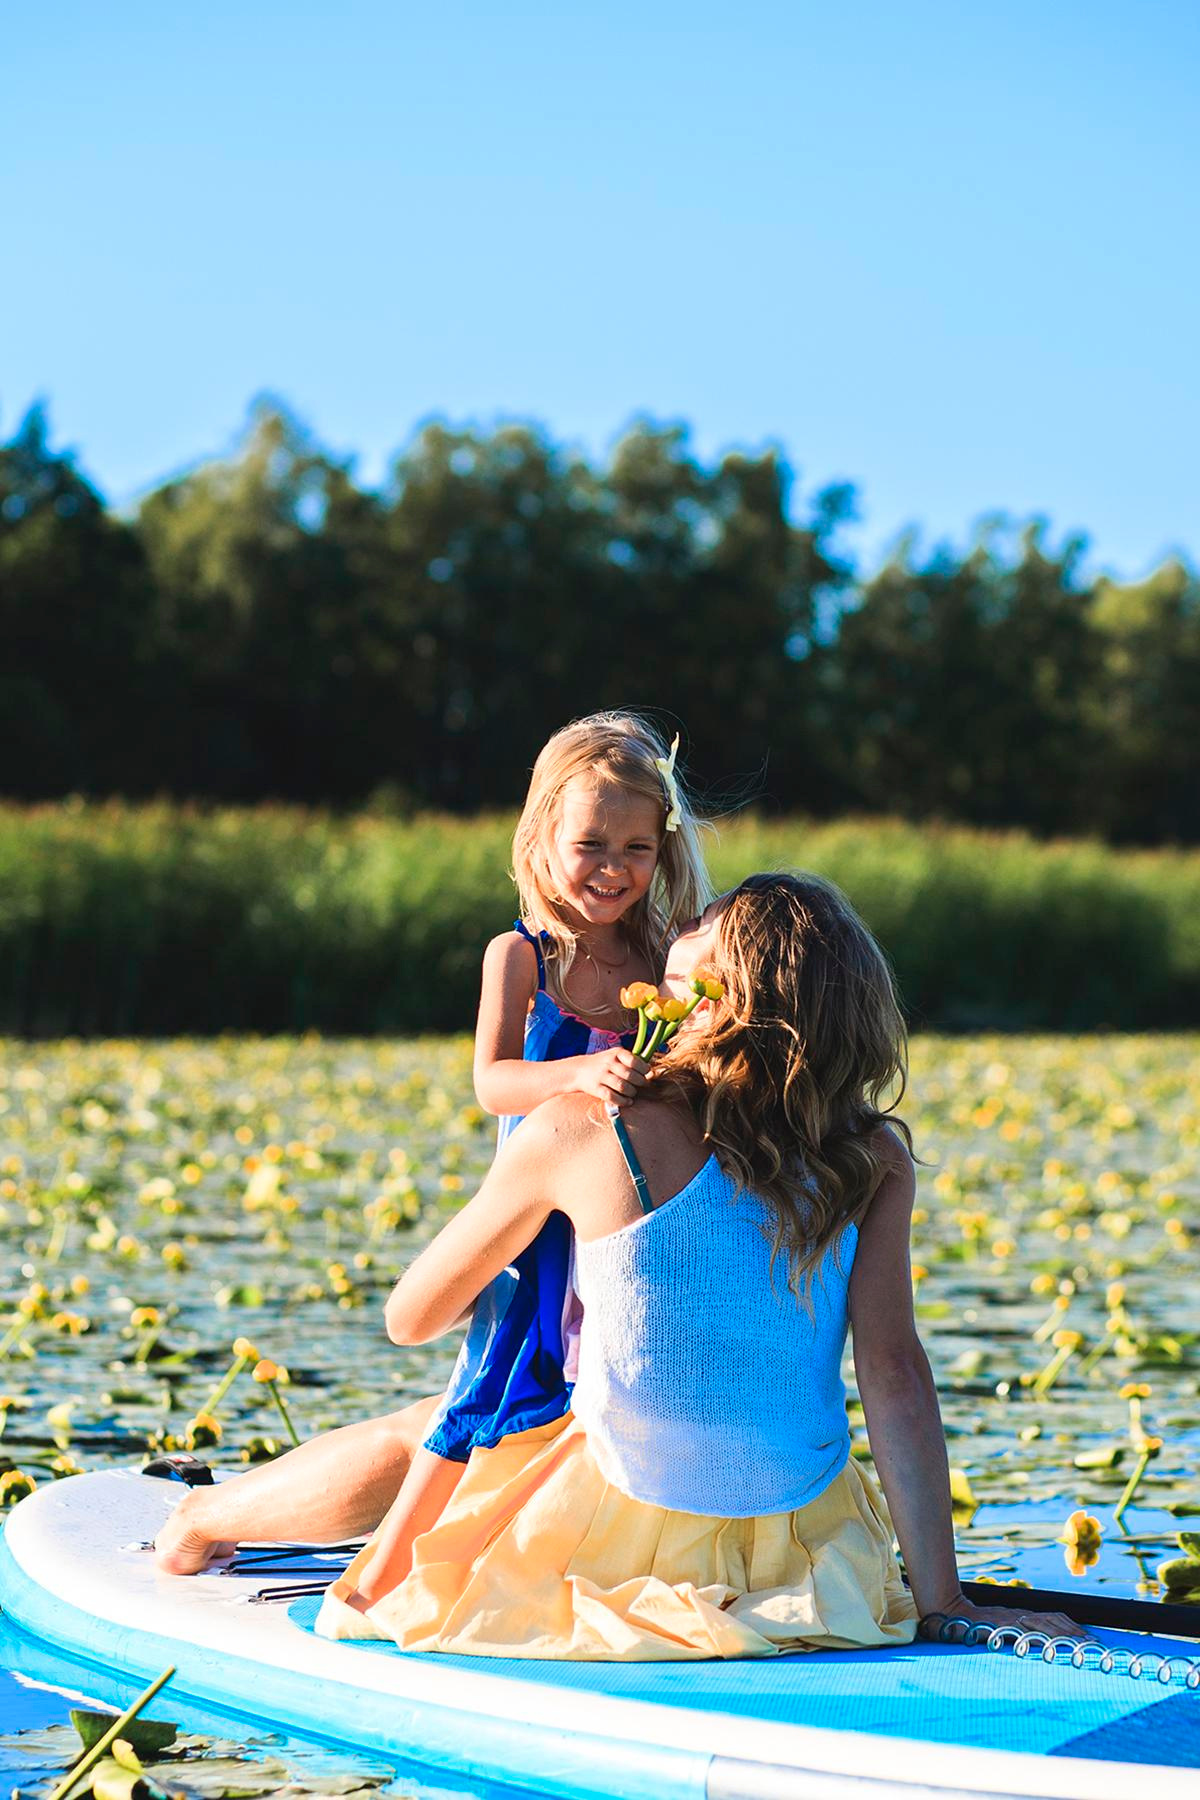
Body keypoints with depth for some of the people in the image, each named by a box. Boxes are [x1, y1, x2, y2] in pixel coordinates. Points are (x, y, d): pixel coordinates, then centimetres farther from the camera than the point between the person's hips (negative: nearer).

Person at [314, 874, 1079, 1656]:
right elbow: (896, 1377, -13)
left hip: (632, 1528, -3)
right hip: (807, 1547, 3)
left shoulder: (581, 1129, -12)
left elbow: (411, 1318, 0)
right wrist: (941, 1600, -8)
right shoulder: (871, 1158, -8)